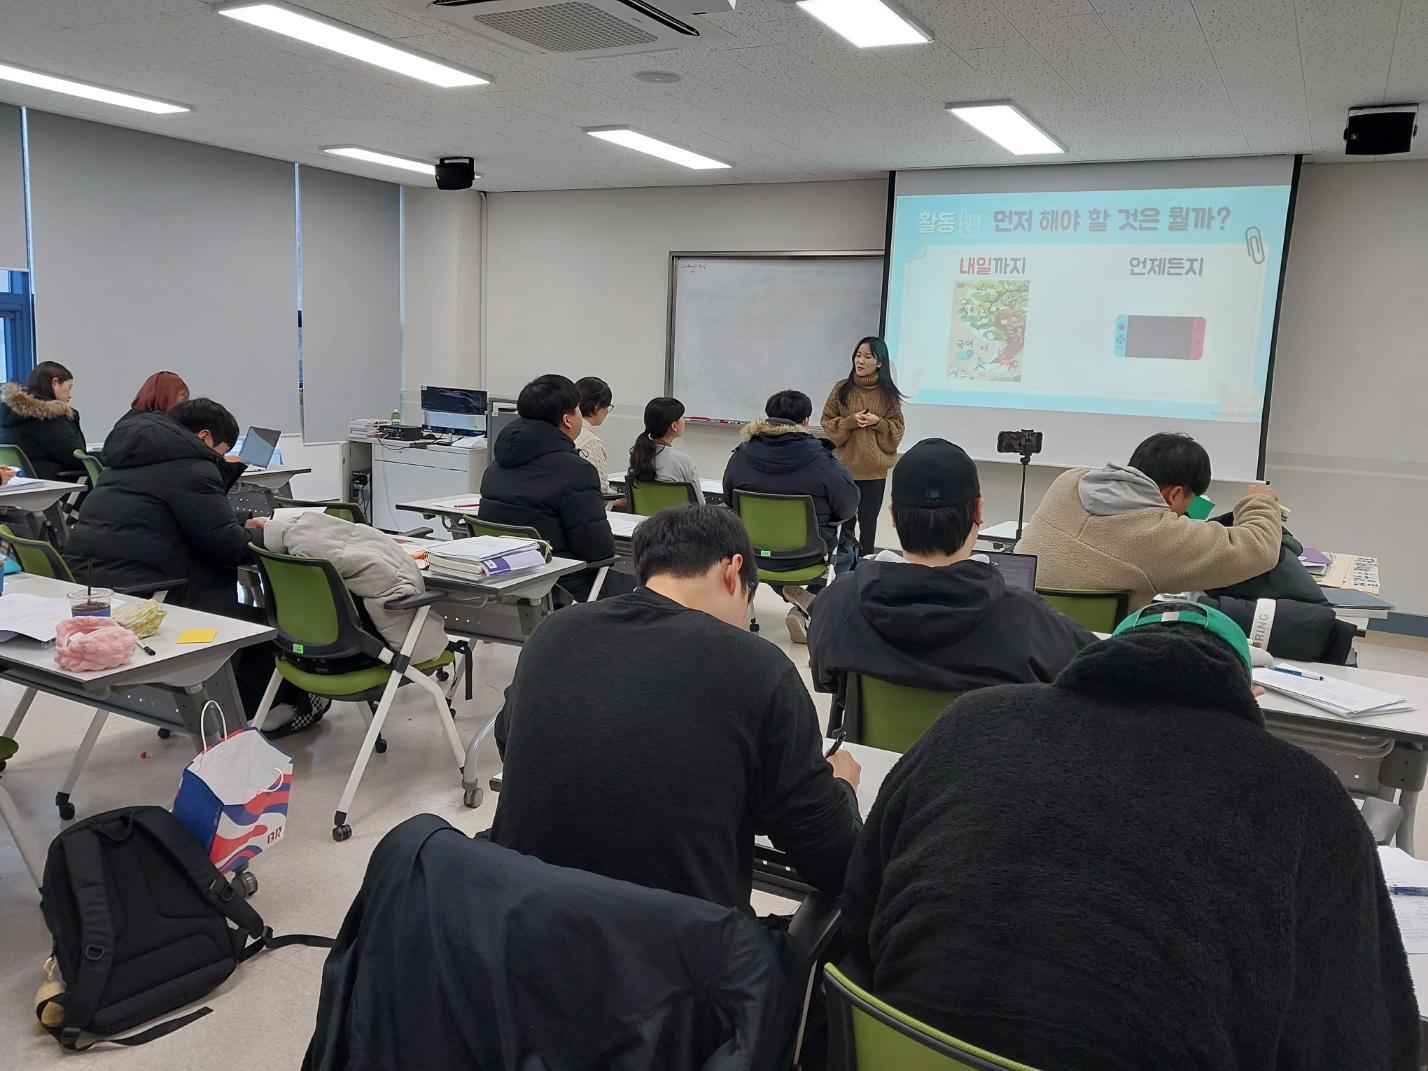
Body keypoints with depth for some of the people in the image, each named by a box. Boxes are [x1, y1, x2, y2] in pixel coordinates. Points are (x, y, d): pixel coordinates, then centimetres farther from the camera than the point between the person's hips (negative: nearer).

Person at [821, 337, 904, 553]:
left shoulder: (887, 393, 0)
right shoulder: (842, 388, 0)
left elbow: (897, 429, 3)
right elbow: (827, 422, 2)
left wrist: (878, 422, -15)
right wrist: (850, 421, -14)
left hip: (874, 469, 0)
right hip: (845, 466, 0)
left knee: (868, 521, 8)